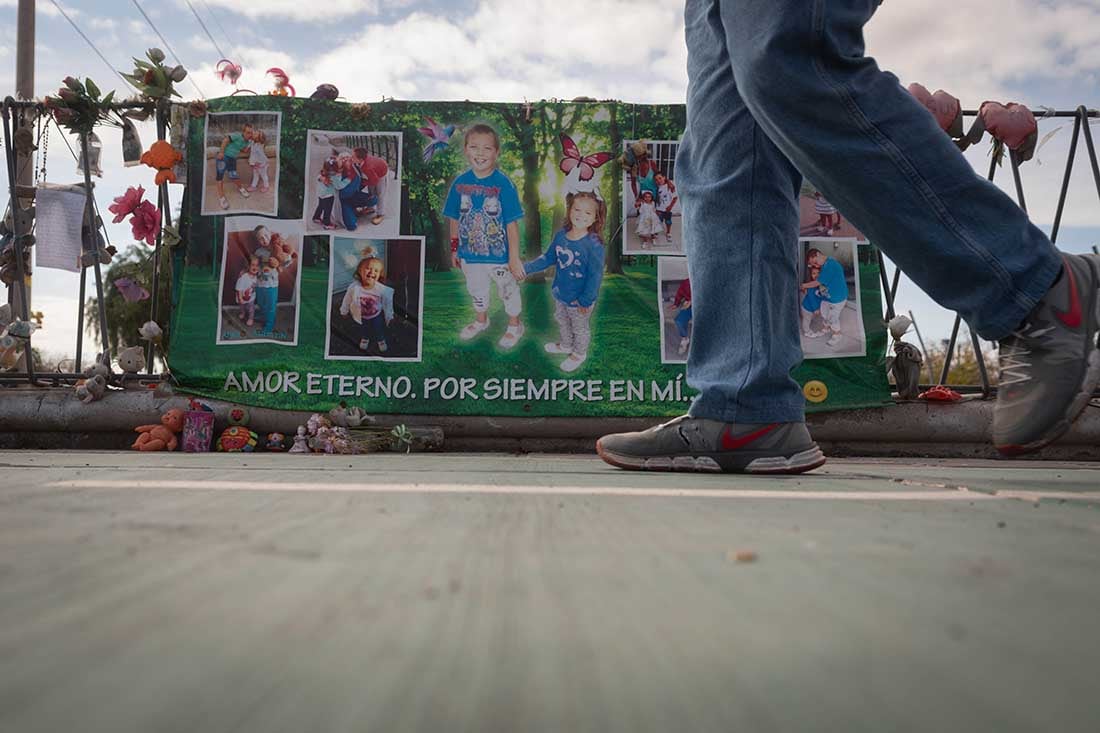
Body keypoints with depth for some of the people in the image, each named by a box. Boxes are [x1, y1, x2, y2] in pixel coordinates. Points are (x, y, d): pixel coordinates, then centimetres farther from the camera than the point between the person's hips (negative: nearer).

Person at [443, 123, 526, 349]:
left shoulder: (504, 184, -18)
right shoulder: (460, 183, -7)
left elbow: (512, 224, -16)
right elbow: (455, 220, 3)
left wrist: (514, 258, -14)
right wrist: (454, 248, 7)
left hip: (499, 255, -4)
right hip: (470, 254, 4)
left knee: (508, 289, 17)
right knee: (476, 290, 24)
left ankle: (514, 325, 41)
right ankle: (481, 320, 51)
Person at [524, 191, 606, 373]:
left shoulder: (594, 245, -30)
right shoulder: (561, 235, -10)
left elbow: (595, 276, -25)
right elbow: (548, 258, 6)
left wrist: (585, 301, -23)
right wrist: (527, 268, 4)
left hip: (579, 299, -6)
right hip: (560, 293, 7)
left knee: (580, 328, 19)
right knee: (561, 320, 31)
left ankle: (579, 354, 46)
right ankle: (565, 345, 58)